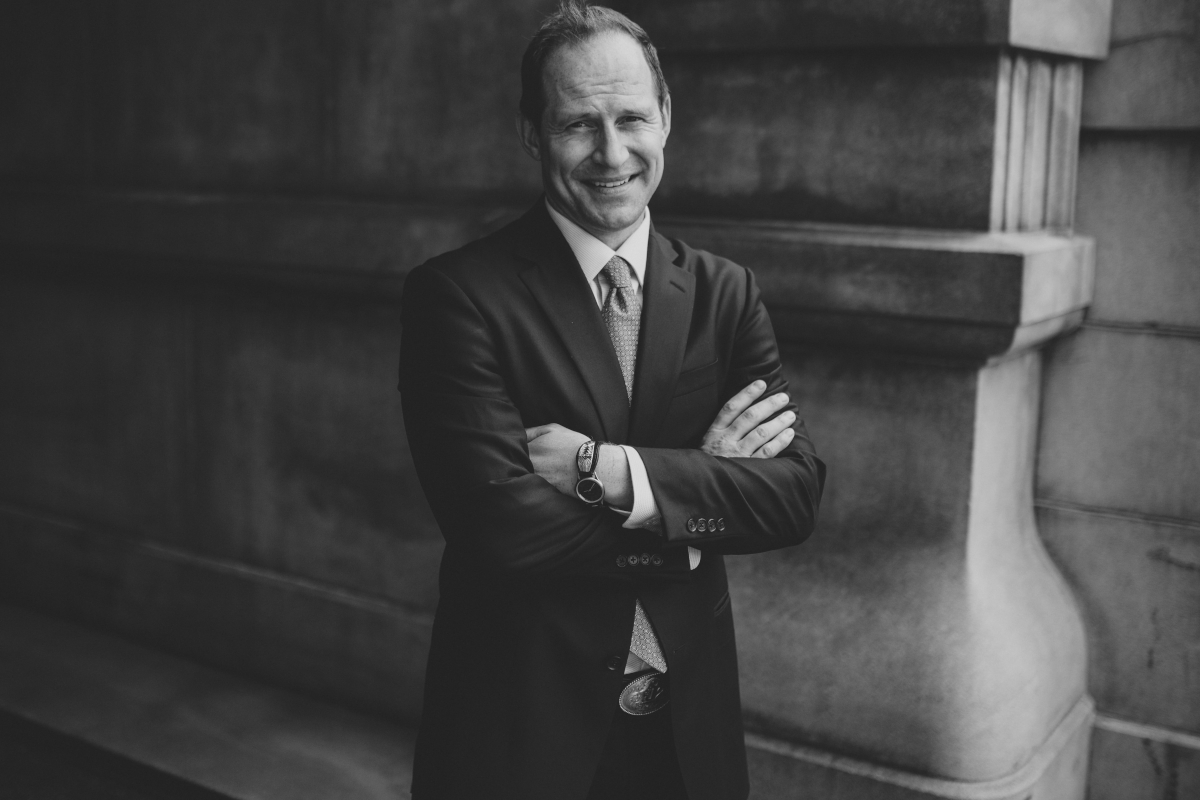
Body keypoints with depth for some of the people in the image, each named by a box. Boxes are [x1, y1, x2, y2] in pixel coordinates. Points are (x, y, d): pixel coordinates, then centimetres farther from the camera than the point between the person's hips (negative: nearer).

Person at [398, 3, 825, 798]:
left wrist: (606, 468, -21)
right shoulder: (457, 294, -13)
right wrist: (703, 489, -14)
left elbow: (796, 494, -9)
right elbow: (501, 524, -22)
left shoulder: (726, 293, 0)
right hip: (521, 726, -3)